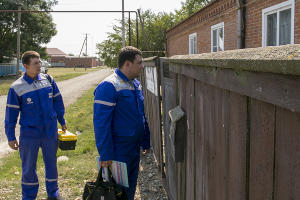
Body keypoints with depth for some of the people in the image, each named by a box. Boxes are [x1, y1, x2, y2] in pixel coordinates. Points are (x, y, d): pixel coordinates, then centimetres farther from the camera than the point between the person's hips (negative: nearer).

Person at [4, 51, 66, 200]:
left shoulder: (48, 80, -1)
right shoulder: (17, 87, -10)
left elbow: (57, 102, 10)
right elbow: (11, 114, -4)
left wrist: (62, 121, 16)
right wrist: (11, 137, -1)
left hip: (50, 132, 3)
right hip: (29, 134, -3)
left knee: (51, 164, 16)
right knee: (29, 167, 10)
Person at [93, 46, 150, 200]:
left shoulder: (136, 84, 10)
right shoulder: (108, 86, -18)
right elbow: (101, 123, -21)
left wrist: (145, 141, 17)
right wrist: (106, 155, -23)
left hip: (134, 150, 8)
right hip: (118, 152, -8)